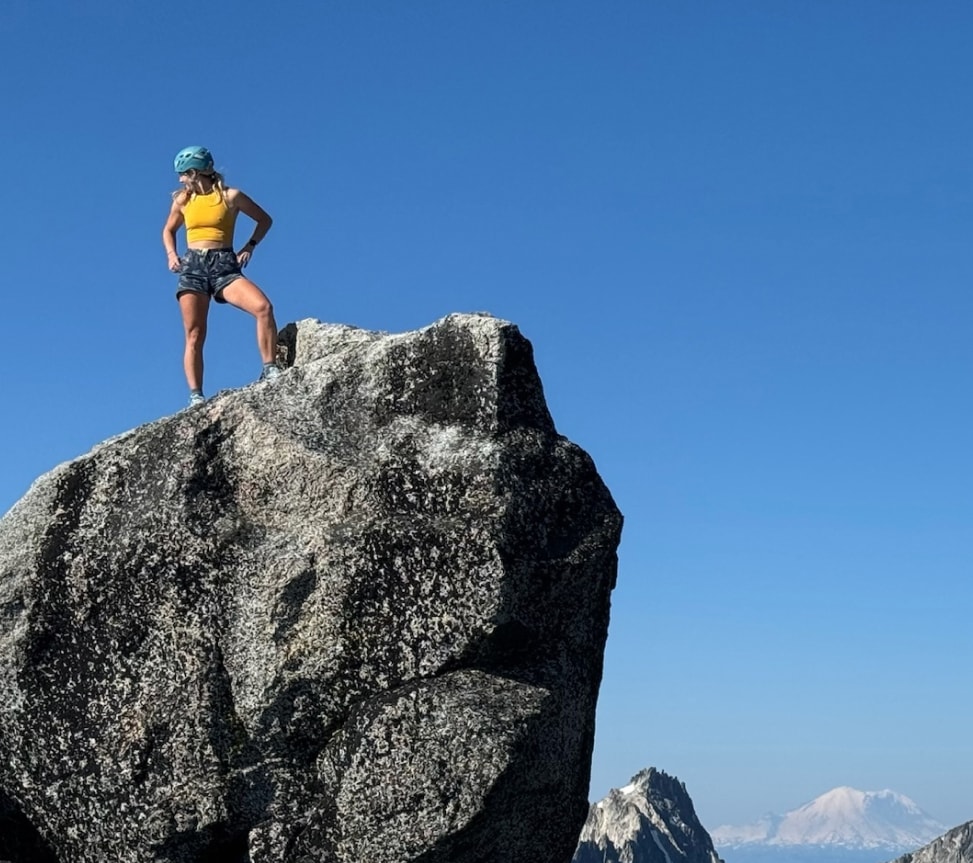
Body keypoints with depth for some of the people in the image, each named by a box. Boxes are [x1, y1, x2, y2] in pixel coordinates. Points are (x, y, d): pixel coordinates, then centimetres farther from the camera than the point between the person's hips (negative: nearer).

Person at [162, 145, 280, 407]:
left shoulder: (230, 196, 2)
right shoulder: (182, 200, 11)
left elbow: (265, 220, 13)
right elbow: (168, 230, 28)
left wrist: (249, 246, 1)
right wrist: (171, 254, 10)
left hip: (225, 266, -2)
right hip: (192, 266, 2)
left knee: (263, 307, -25)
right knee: (194, 335, -6)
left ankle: (270, 370, -18)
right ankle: (195, 395, -7)